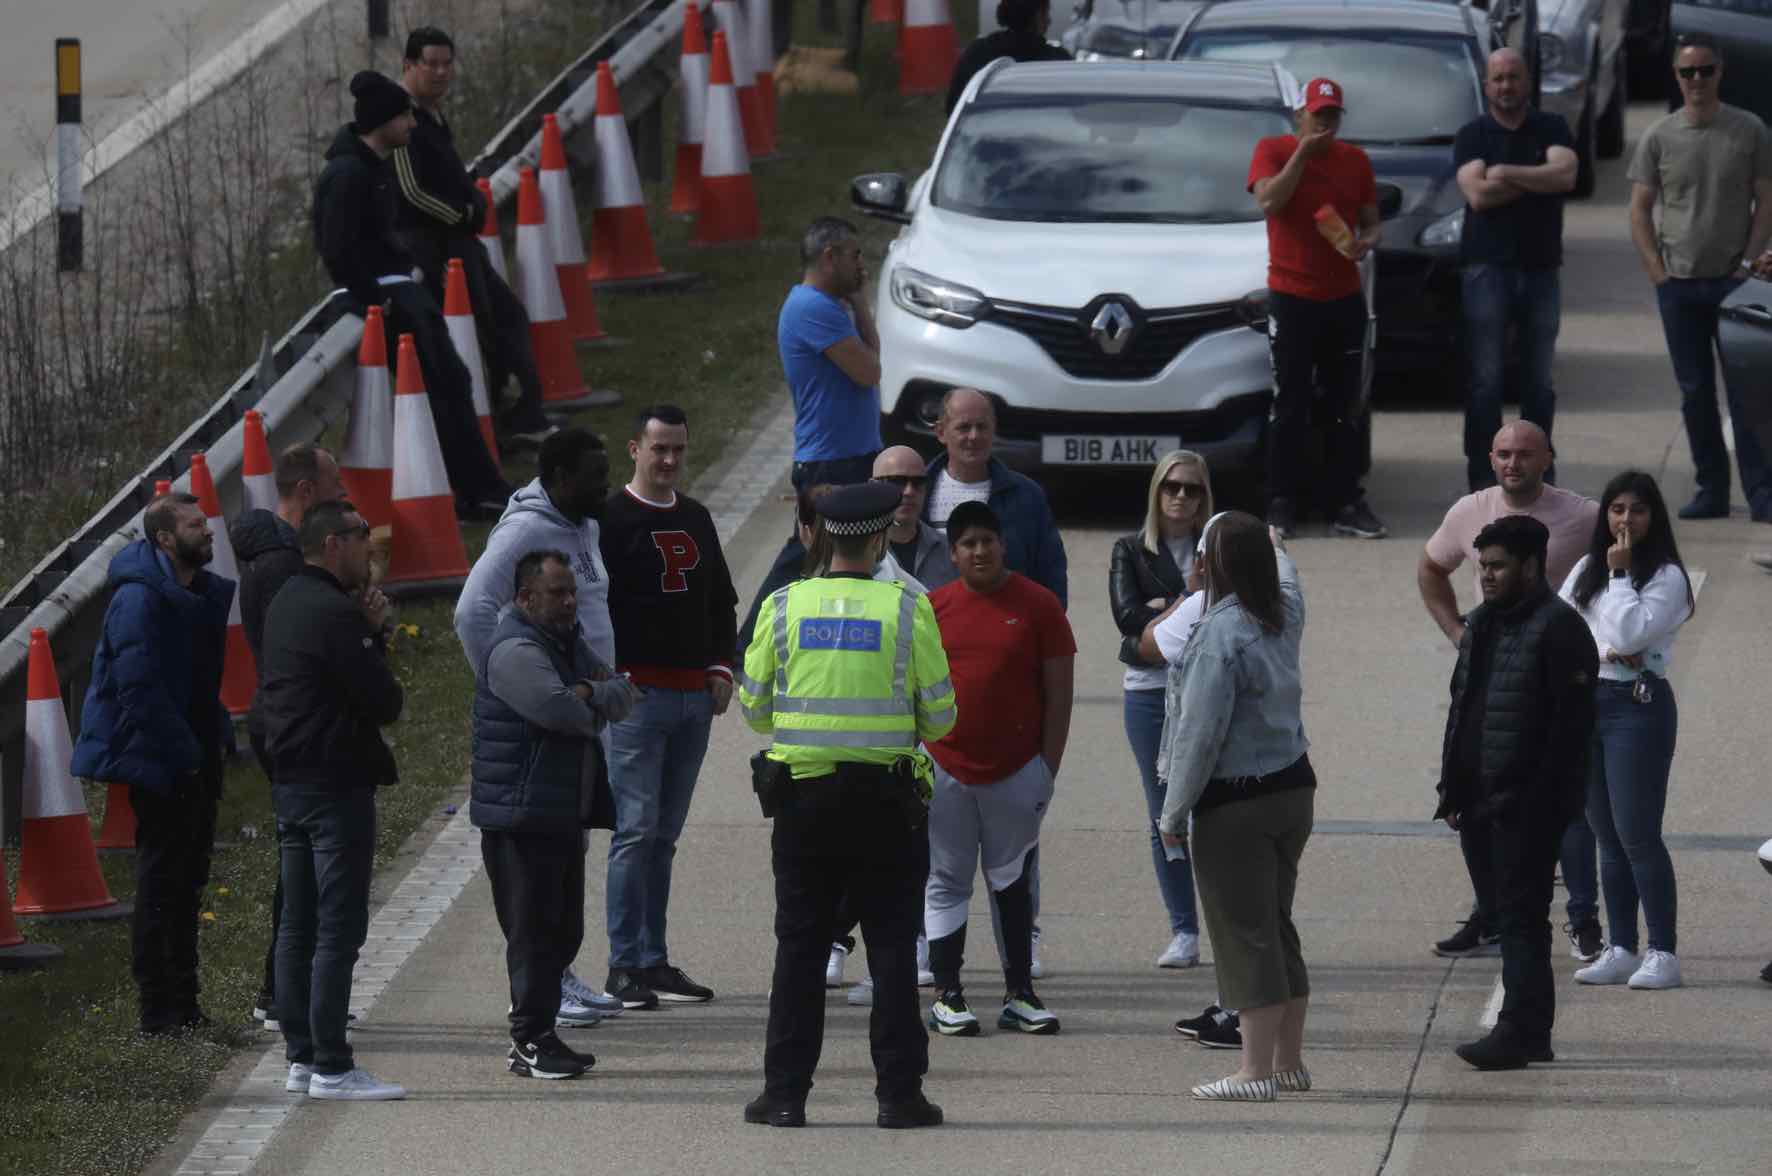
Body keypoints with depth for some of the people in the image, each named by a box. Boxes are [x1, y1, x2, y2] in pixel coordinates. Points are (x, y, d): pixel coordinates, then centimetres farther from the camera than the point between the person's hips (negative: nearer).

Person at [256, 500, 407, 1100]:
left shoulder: (287, 603, 14)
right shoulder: (334, 613, -17)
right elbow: (385, 702, -16)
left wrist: (370, 629, 0)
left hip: (290, 780, 10)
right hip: (337, 782, -10)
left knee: (298, 926, 13)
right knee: (339, 929, -7)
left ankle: (301, 1056, 18)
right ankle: (332, 1067, -8)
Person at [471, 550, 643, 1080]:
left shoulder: (569, 643, 17)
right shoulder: (515, 651, -16)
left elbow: (625, 695, 9)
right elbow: (563, 712, -27)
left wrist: (591, 693, -13)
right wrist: (597, 710, -4)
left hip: (564, 815, 10)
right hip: (520, 817, -10)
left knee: (563, 931, 13)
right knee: (533, 930, -7)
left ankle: (536, 1035, 21)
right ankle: (530, 1041, -3)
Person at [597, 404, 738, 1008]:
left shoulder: (695, 520, 17)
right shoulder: (612, 518, -4)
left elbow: (722, 601, 25)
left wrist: (721, 666, 10)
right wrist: (613, 678, -15)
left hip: (694, 697, 7)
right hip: (637, 694, -7)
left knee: (665, 833, 10)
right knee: (636, 828, -10)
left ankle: (654, 962, 13)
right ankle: (625, 965, -9)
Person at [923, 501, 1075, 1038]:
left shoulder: (1037, 605, -2)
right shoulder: (934, 607, 3)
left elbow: (1059, 692, -1)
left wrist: (1048, 769, -4)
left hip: (1017, 771, -1)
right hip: (946, 771, 1)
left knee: (1012, 882, 7)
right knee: (947, 881, 3)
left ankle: (1020, 994, 12)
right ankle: (947, 996, 7)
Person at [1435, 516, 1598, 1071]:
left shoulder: (1559, 629, -10)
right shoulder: (1483, 625, 17)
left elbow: (1570, 724, -15)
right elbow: (1461, 710, 21)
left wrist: (1543, 802, -19)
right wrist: (1453, 791, 15)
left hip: (1529, 807, -9)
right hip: (1484, 805, 9)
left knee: (1520, 915, -9)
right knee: (1512, 918, 11)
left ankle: (1519, 1033, -10)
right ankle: (1531, 1036, 15)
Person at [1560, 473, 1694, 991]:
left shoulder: (1666, 577, -5)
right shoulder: (1587, 569, 14)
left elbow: (1630, 633, -16)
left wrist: (1619, 574, -11)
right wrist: (1602, 651, -7)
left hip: (1638, 705, -7)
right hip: (1585, 701, 7)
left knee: (1637, 834, -10)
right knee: (1608, 837, 9)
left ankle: (1663, 953, -7)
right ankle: (1620, 951, 13)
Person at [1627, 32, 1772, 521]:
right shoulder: (1659, 137, 4)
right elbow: (1640, 209, 6)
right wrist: (1658, 273, -2)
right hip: (1679, 283, 2)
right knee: (1695, 392, 6)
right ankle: (1711, 490, 14)